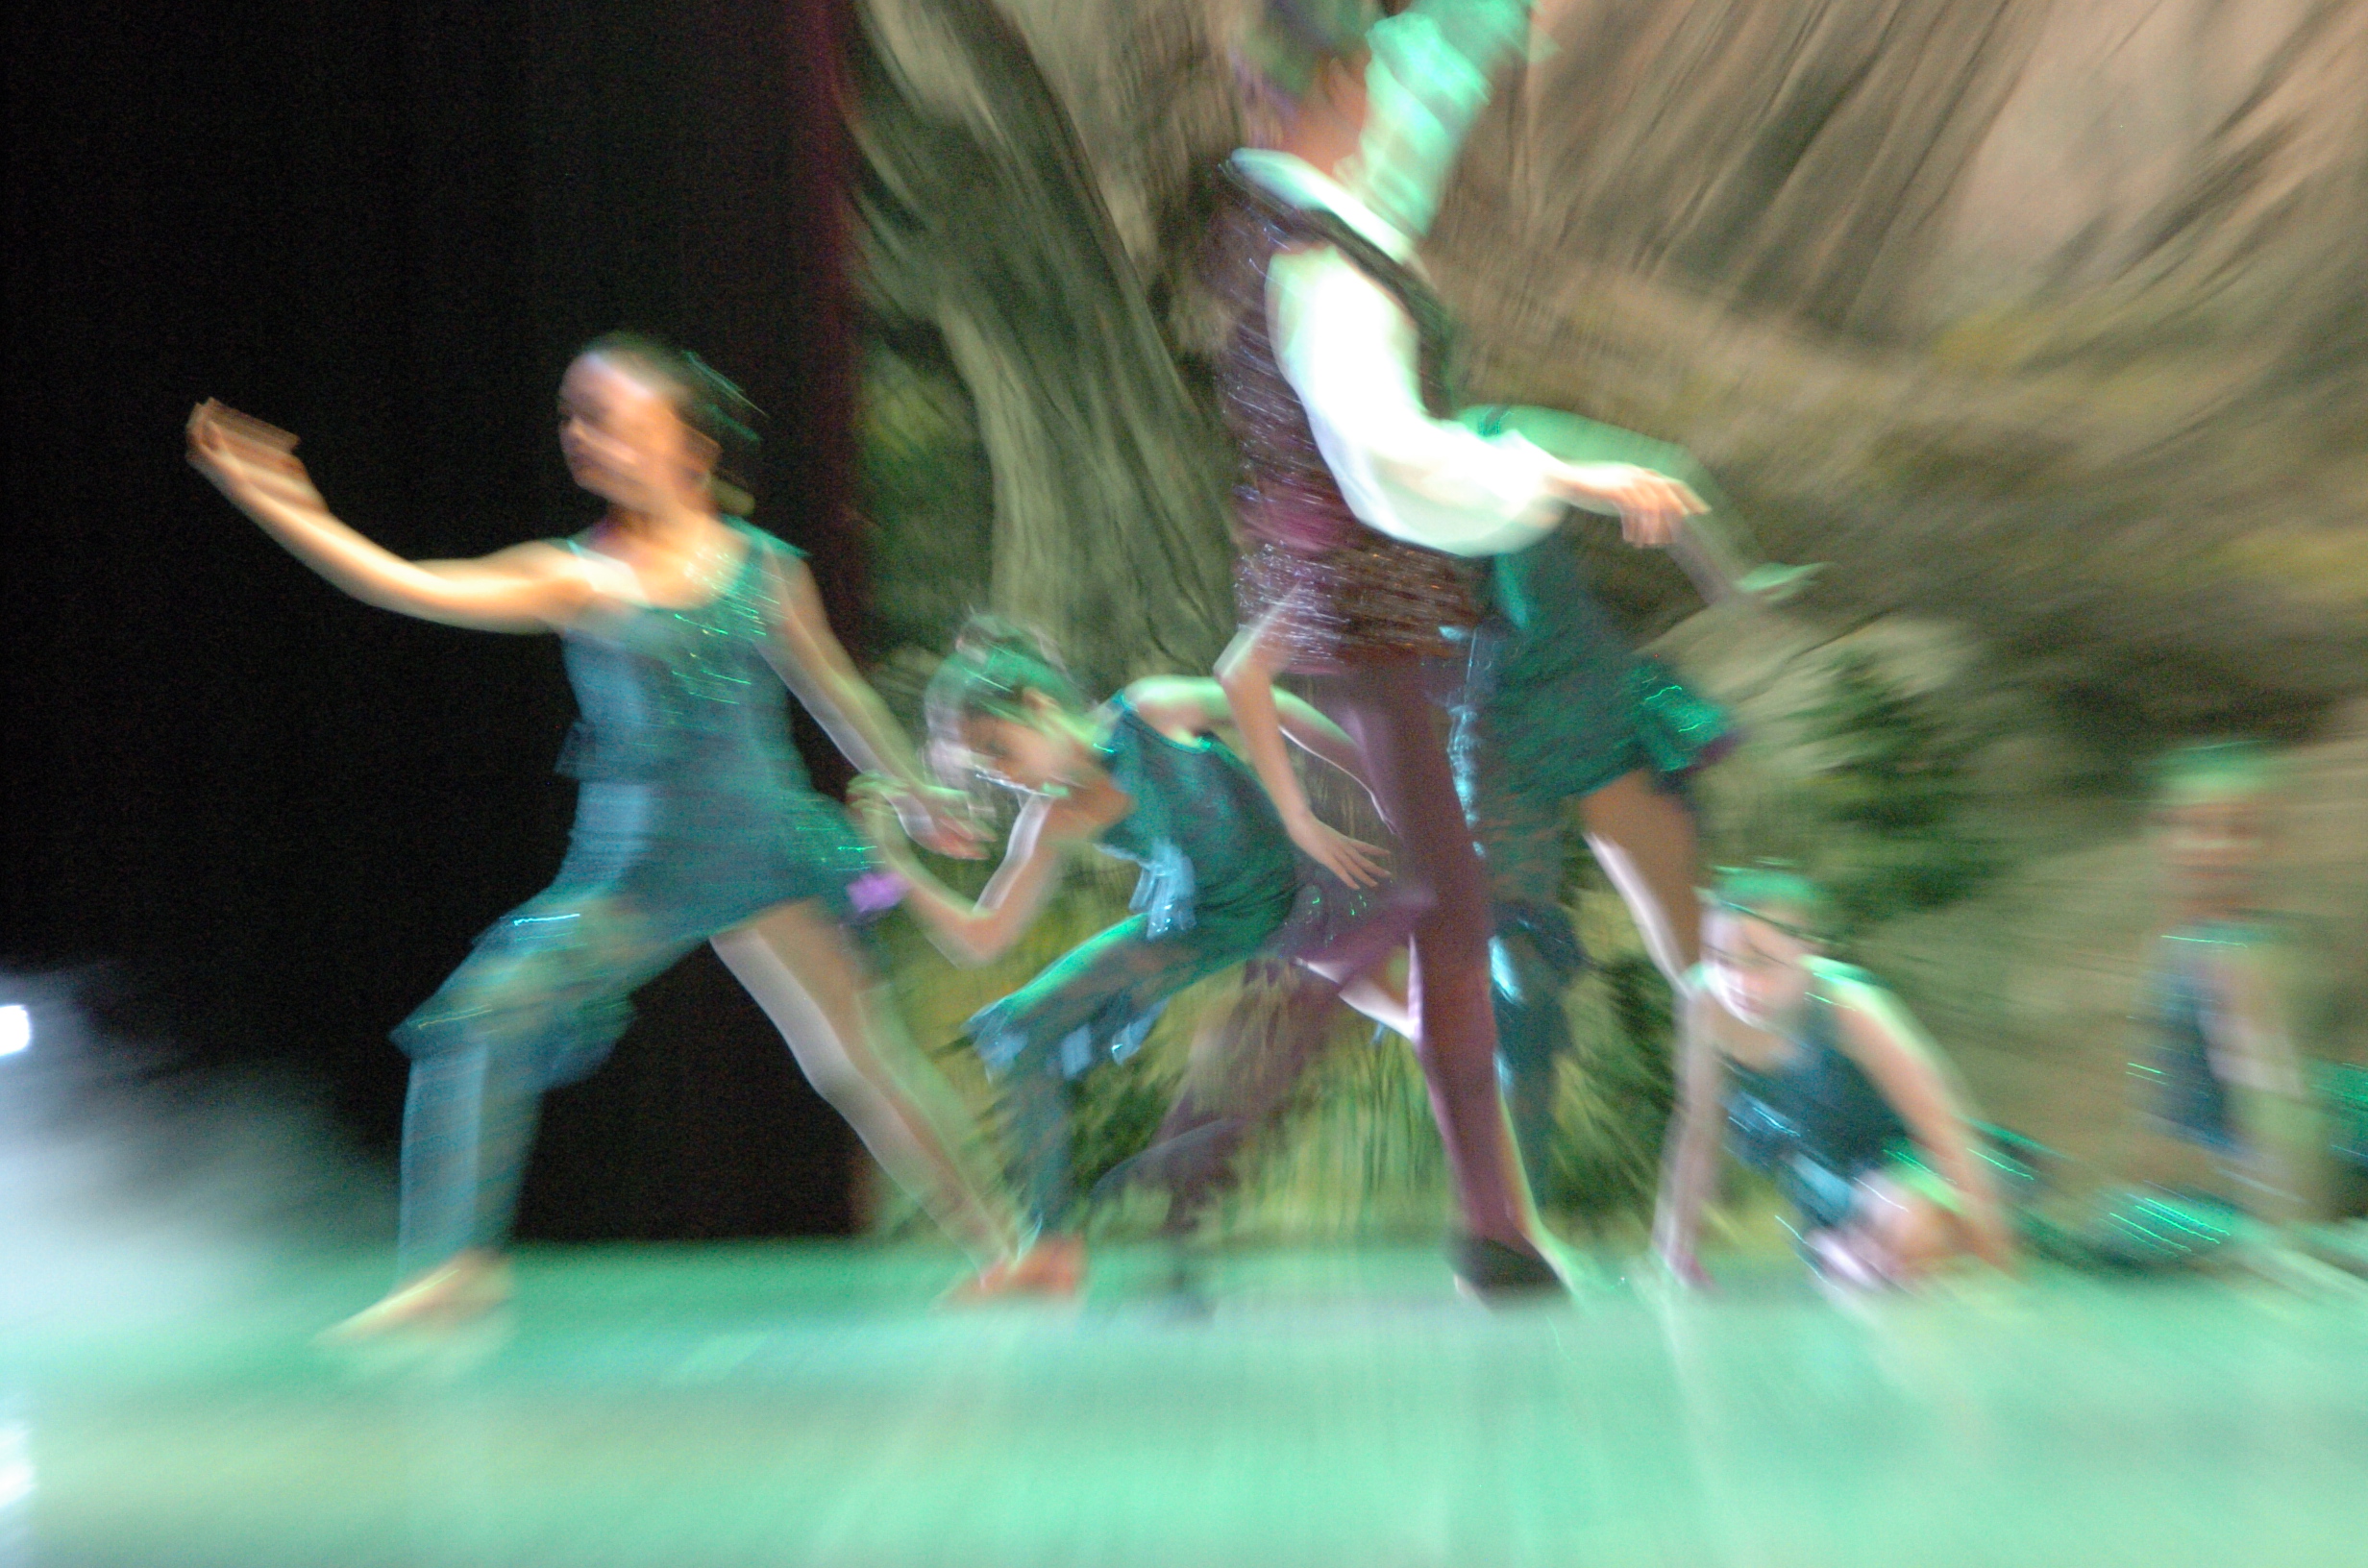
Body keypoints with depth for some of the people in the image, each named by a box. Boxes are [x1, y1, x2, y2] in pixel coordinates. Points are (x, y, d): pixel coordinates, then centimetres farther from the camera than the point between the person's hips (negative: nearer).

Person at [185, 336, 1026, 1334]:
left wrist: (916, 793, 22)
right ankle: (454, 1268, -7)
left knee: (855, 1058, 1)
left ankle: (1000, 1242, 17)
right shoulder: (579, 579, -4)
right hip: (630, 867, 1)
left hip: (760, 853, 0)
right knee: (480, 1016, -15)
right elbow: (411, 588, -16)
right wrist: (280, 508, -24)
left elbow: (833, 690, 14)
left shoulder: (762, 568, -1)